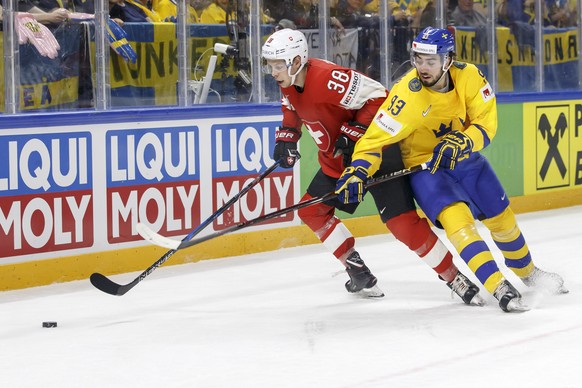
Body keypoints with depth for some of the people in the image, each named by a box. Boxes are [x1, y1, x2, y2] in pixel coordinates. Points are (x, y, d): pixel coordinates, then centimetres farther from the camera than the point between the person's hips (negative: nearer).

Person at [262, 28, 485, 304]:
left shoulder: (328, 78, -28)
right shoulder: (289, 84, -1)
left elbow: (378, 98, -25)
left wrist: (352, 133, -27)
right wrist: (286, 138, 9)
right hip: (337, 158, 10)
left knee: (403, 223, -17)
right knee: (311, 211, 11)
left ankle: (455, 279, -7)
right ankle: (359, 273, 20)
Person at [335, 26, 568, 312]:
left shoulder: (468, 76, -18)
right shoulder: (408, 95, -28)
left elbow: (486, 123, -15)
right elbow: (376, 138, -25)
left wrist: (460, 143, -34)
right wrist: (357, 172, -39)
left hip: (464, 158, 4)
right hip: (424, 166, -4)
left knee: (501, 219, 13)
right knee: (457, 219, -27)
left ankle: (528, 272, 41)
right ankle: (500, 288, -30)